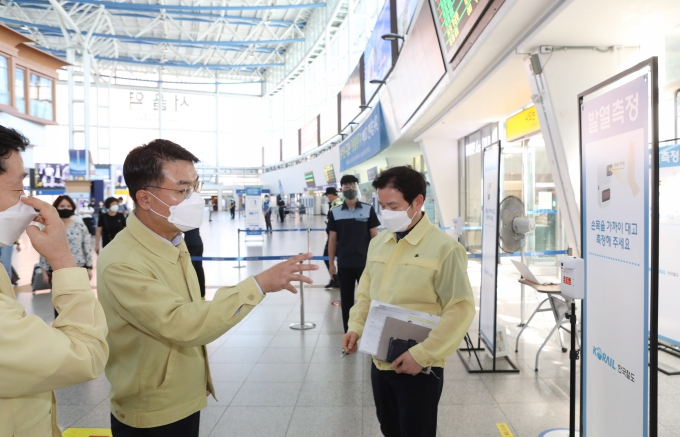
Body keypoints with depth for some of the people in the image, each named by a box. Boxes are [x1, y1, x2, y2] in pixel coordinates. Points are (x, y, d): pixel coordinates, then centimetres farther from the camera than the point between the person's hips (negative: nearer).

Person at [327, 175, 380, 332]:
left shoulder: (368, 210, -2)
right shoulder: (334, 213, 1)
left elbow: (375, 236, 2)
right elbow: (332, 240, 5)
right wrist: (331, 263, 4)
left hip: (365, 262, -1)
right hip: (344, 264, 1)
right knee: (346, 301, 11)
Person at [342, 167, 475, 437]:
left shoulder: (444, 247, -15)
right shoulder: (377, 243, 5)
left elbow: (460, 310, -17)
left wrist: (421, 355, -19)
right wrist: (356, 327, -1)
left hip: (419, 368, -6)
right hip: (380, 362, 6)